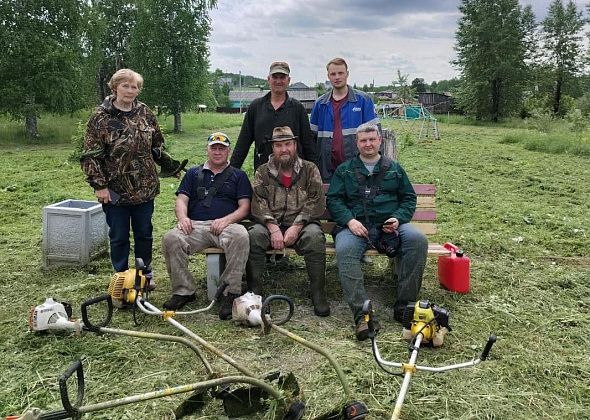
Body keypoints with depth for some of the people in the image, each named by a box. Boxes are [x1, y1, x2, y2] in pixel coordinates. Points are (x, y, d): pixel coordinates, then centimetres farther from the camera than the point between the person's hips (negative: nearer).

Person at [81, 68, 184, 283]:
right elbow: (90, 155, -9)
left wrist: (171, 166, 14)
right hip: (116, 189, -3)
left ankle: (145, 274, 30)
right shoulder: (101, 117, -7)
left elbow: (157, 146, 15)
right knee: (119, 237, 9)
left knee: (144, 233, 13)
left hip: (145, 187, 3)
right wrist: (99, 185, -14)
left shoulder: (145, 113, 4)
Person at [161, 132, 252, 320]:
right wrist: (183, 217, -10)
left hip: (226, 225, -1)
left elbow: (244, 207, 9)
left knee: (240, 236, -37)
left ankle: (231, 292, -29)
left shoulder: (238, 175, 20)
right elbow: (181, 200, 13)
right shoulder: (193, 173, 25)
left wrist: (226, 219, -11)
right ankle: (184, 290, -17)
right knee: (170, 239, -29)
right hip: (195, 225, 2)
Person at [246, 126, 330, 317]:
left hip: (302, 224, -1)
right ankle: (254, 293, -21)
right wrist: (274, 229, -18)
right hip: (270, 224, 1)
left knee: (314, 236, -33)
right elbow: (258, 203, -2)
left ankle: (318, 294, -22)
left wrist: (296, 227, -15)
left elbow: (316, 202, -2)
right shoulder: (262, 172, 12)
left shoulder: (310, 169, 9)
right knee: (254, 235, -29)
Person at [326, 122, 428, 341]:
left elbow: (409, 198, 19)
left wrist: (398, 218, -2)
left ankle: (404, 305, -22)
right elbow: (333, 199, 9)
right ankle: (362, 314, -38)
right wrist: (349, 220, -10)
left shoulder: (394, 169, 22)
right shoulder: (344, 170, 18)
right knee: (344, 250, -35)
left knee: (418, 239, -29)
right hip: (356, 225, -1)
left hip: (389, 225, 2)